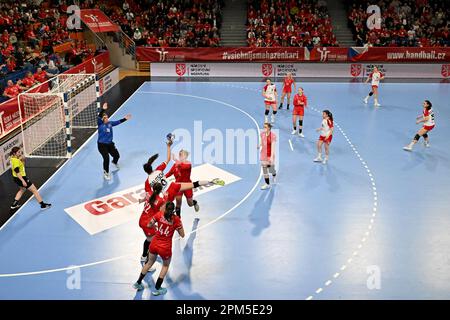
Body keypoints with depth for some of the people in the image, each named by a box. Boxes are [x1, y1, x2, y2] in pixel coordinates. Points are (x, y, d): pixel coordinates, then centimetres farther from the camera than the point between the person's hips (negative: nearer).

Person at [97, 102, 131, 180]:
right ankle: (106, 172, 5)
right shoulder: (100, 124, -11)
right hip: (102, 144, -6)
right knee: (106, 158, -17)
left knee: (117, 155, 16)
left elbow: (118, 122, 12)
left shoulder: (110, 123, 3)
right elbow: (99, 117, -28)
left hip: (110, 143, 6)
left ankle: (114, 162, 56)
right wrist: (103, 109, -41)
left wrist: (125, 118, 8)